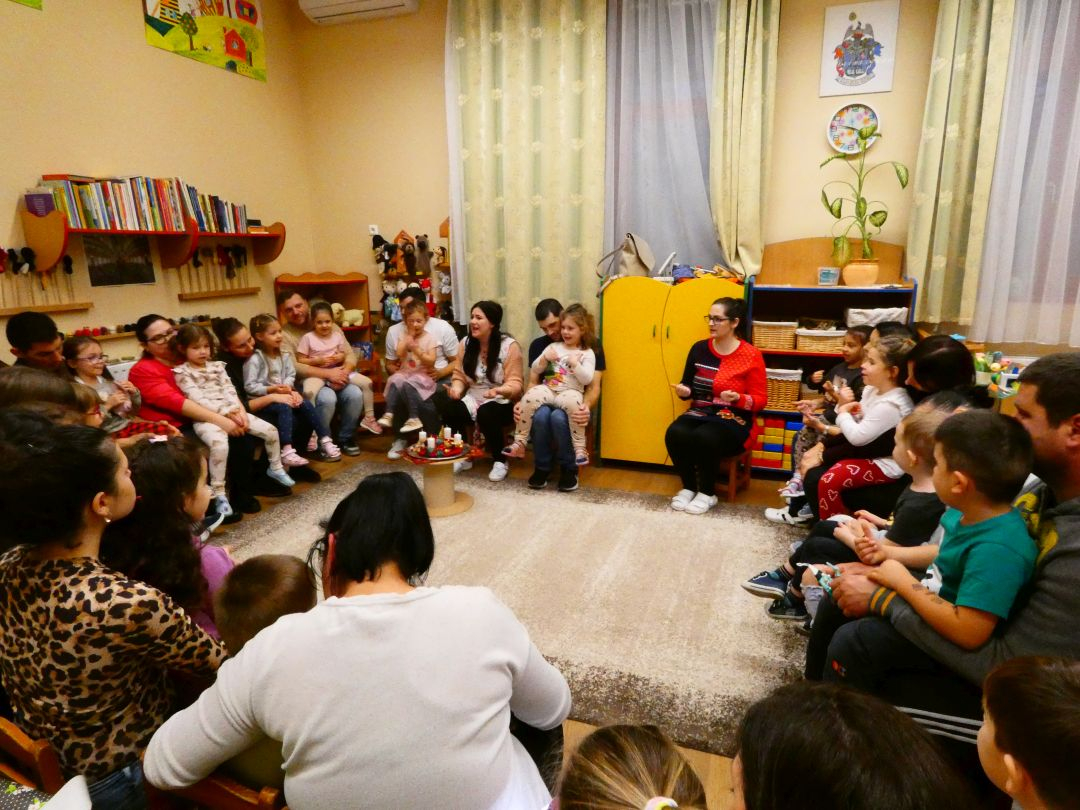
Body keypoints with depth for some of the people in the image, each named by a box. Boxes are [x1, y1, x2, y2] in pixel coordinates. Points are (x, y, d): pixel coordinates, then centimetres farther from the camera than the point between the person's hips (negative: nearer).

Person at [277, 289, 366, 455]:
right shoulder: (283, 334, -4)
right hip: (308, 382, -4)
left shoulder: (330, 327, 8)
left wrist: (343, 372, -18)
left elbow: (350, 354, 3)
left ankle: (346, 438, -3)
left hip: (335, 378, 4)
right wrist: (327, 373, -23)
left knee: (355, 394, -25)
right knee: (327, 398, -34)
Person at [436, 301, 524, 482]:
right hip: (472, 400, 4)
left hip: (501, 403, -4)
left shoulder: (509, 346, -10)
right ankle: (463, 456, -1)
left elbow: (515, 384, -12)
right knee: (442, 404, -26)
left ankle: (500, 461, -9)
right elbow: (459, 377, 9)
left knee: (486, 413, -39)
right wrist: (456, 389, -15)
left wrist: (498, 390, -33)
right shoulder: (466, 343, 5)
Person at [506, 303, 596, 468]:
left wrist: (575, 364, -17)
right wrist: (544, 358, -4)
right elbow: (535, 371, 14)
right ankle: (519, 442, -20)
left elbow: (587, 379, -5)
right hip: (548, 389, 3)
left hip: (570, 392, -3)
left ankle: (579, 448, -25)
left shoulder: (587, 353, 7)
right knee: (529, 397, -30)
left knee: (573, 403, -40)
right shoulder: (553, 347, 16)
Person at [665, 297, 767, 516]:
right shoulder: (699, 349, 7)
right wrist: (684, 391, -6)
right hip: (700, 413, 4)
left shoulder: (751, 356, -6)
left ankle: (707, 493, -10)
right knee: (674, 433, -29)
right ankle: (688, 487, -5)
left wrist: (738, 398, -23)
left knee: (705, 437, -36)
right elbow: (689, 386, 17)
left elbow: (760, 400, -4)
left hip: (734, 419, -4)